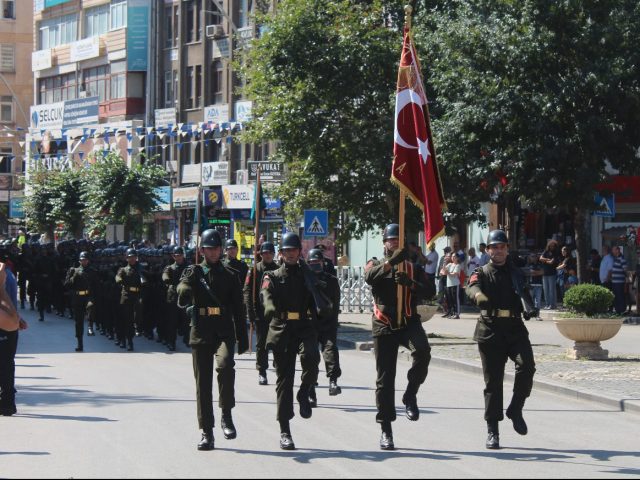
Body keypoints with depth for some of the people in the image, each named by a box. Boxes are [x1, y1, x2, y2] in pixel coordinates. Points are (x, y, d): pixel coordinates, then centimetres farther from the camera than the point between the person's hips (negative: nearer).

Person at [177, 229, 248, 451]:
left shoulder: (230, 277, 10)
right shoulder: (193, 272, 8)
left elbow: (238, 310, 13)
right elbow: (182, 300, -6)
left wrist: (242, 338, 8)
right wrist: (186, 284, -27)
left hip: (224, 332, -1)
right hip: (201, 333, 1)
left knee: (225, 366, -28)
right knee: (203, 382, 2)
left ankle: (226, 415, -13)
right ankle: (207, 434, 9)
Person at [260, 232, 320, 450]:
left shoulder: (307, 274, 14)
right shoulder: (273, 277, 8)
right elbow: (267, 296, -11)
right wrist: (271, 309, -33)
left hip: (305, 328, 1)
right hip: (281, 329, 0)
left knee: (310, 356, -32)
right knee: (284, 379, 1)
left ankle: (304, 393, -4)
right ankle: (285, 431, 6)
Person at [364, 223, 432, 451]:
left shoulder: (412, 267, 15)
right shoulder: (375, 265, 10)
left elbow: (428, 291, 0)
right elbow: (369, 277, -15)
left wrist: (410, 283, -20)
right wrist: (391, 262, -31)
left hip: (409, 323, 0)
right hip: (384, 327, 0)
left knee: (422, 351, -32)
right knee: (385, 379, 0)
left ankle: (410, 396, -12)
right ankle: (386, 430, 9)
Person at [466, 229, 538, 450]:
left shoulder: (516, 273, 17)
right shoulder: (482, 273, 9)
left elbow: (524, 294, 5)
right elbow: (472, 287, -14)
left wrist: (529, 308, -20)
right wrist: (478, 295, -39)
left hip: (515, 327, 1)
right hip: (490, 329, -1)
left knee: (526, 365, -22)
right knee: (493, 381, 1)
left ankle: (515, 410, -2)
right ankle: (492, 431, 8)